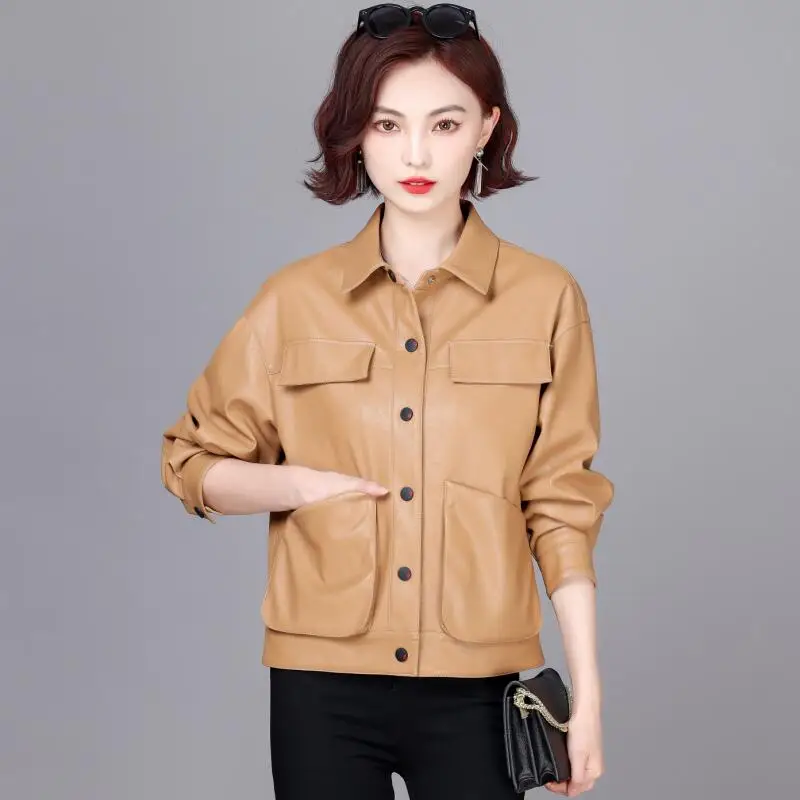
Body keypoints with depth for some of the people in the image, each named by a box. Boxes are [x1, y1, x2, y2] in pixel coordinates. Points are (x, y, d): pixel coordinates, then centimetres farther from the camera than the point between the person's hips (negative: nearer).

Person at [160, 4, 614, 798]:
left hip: (476, 687, -1)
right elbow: (192, 463, 10)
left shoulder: (544, 297, -1)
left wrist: (586, 693, -2)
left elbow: (561, 506, 1)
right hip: (324, 684, 1)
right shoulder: (295, 299, 2)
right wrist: (300, 484, -9)